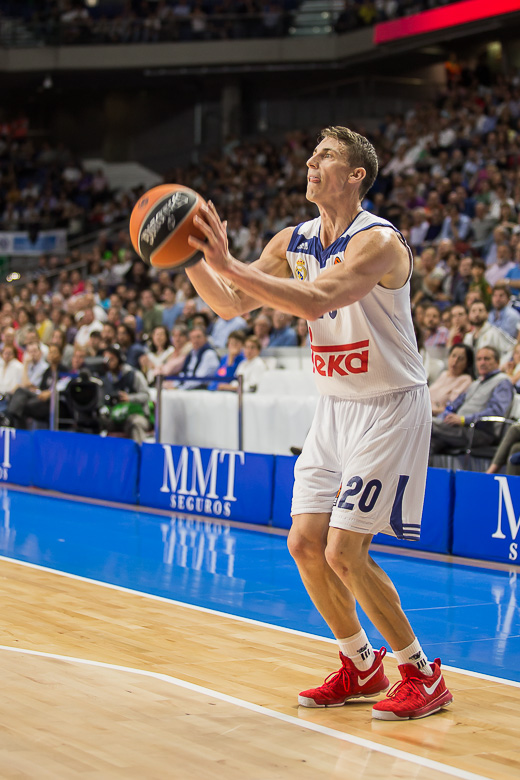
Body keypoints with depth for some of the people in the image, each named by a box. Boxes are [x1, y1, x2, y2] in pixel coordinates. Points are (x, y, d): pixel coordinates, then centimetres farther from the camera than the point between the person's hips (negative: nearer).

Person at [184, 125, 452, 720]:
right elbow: (232, 305, 6)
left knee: (343, 553, -12)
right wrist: (193, 259, -12)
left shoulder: (378, 241, -21)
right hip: (334, 407, 8)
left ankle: (423, 676, 4)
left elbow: (315, 300, -36)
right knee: (305, 544, 5)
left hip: (390, 408, -8)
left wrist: (229, 264, -38)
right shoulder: (293, 242, 4)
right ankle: (360, 666, 24)